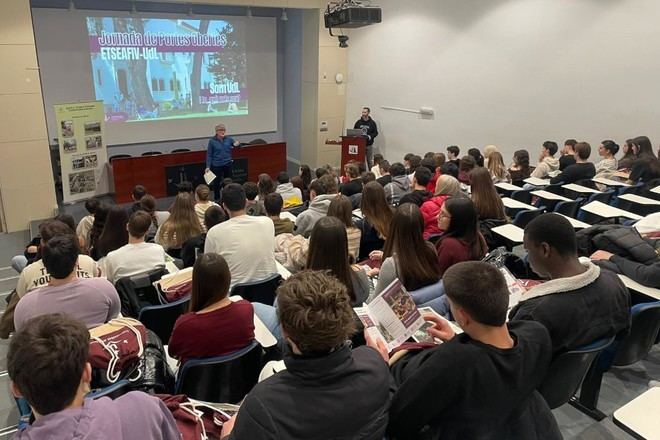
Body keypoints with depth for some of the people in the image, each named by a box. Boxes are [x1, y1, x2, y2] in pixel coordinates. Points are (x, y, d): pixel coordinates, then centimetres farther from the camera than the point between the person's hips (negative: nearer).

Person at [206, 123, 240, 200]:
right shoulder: (212, 141, -7)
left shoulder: (229, 139, 0)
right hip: (216, 165, -3)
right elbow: (209, 155, -4)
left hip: (227, 164, 3)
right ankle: (217, 199, 21)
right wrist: (208, 166, -11)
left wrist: (236, 144, -18)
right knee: (216, 183, 7)